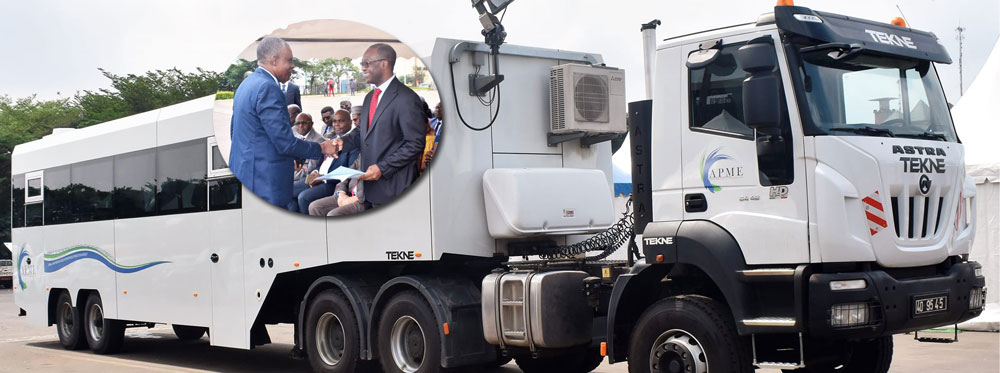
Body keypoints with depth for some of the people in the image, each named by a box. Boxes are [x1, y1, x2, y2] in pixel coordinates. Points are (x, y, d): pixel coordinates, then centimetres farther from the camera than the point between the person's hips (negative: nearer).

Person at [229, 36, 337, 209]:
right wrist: (321, 148, -5)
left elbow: (234, 133, 22)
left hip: (242, 174, 11)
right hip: (265, 183, -11)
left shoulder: (246, 85, 14)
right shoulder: (267, 88, -17)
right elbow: (285, 142, -20)